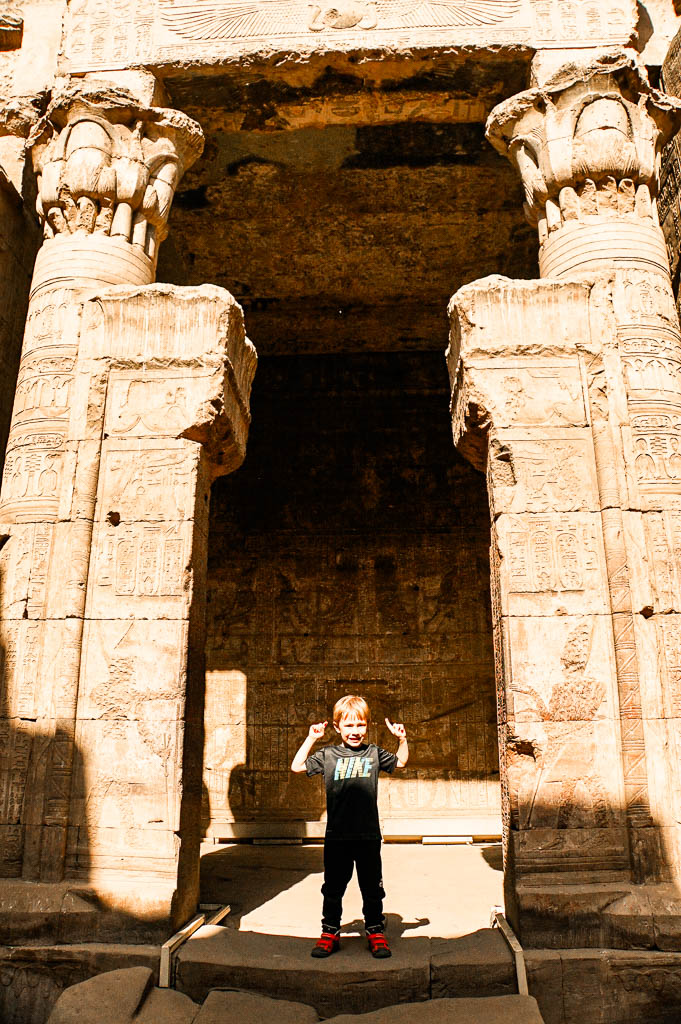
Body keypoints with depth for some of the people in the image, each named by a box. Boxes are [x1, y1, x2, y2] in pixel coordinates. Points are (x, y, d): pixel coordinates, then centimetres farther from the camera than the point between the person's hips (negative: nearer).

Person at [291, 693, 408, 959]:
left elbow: (400, 762, 20)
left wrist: (402, 739, 4)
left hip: (368, 835, 0)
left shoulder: (373, 753, 4)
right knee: (333, 887, 11)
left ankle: (375, 932, 27)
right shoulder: (328, 755, 1)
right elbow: (297, 766, 3)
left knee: (372, 887, 11)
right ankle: (330, 932, 27)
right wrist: (311, 738, -2)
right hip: (336, 835, 0)